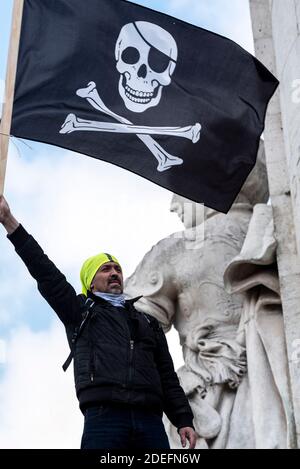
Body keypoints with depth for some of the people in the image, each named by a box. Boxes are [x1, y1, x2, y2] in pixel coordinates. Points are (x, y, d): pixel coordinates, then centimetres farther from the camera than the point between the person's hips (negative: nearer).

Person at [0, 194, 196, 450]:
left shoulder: (148, 322, 30)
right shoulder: (80, 311, 21)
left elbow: (167, 376, 24)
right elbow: (46, 273, 12)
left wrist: (183, 420, 9)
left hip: (150, 420, 3)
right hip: (103, 417, -3)